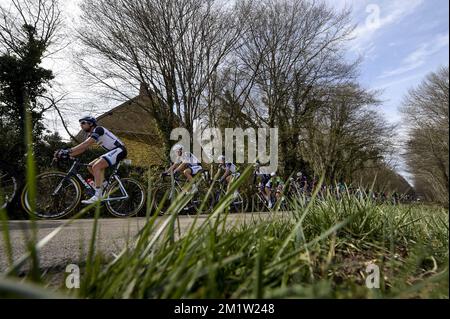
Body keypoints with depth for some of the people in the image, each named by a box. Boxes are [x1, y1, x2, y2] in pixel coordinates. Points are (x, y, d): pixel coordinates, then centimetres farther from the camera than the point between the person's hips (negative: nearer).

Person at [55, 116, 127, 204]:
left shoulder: (98, 129, -13)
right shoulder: (91, 135, 16)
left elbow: (85, 145, -24)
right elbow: (83, 148, 9)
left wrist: (67, 151, -28)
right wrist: (68, 154, -3)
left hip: (119, 150, -10)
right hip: (113, 151, 10)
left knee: (96, 166, -23)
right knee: (90, 166, 5)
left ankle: (97, 196, -23)